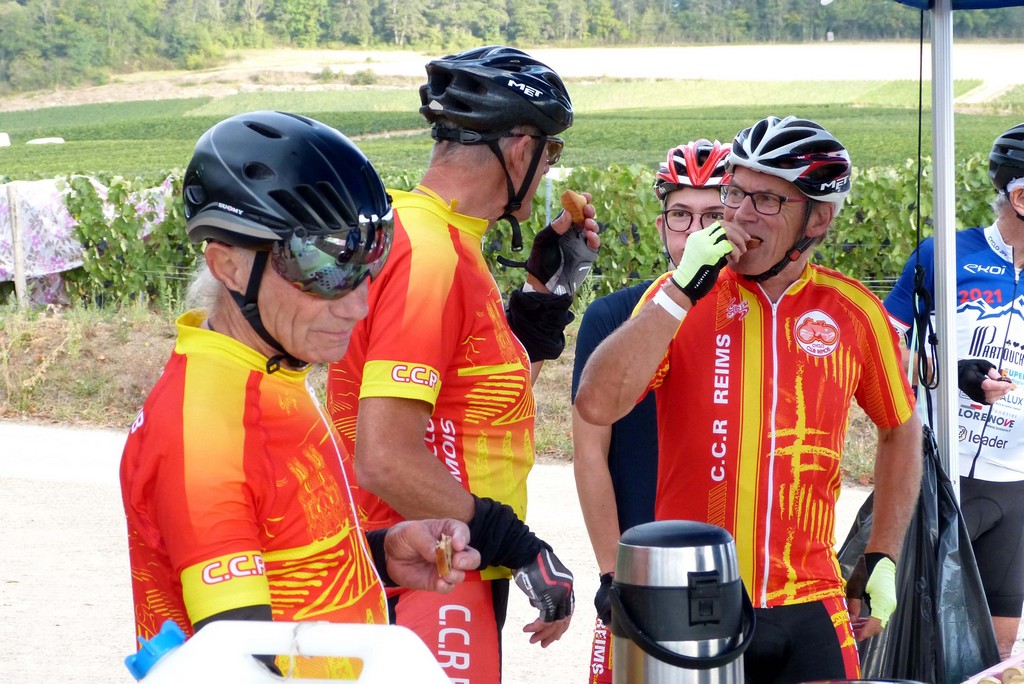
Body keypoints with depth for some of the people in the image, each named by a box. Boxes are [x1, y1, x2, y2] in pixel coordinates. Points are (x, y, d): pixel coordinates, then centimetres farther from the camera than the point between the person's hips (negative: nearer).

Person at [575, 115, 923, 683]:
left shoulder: (853, 311, 1)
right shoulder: (685, 295, -2)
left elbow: (900, 430, 17)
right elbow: (597, 406, -14)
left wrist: (884, 559, 13)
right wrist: (683, 292, -16)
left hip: (809, 609, 1)